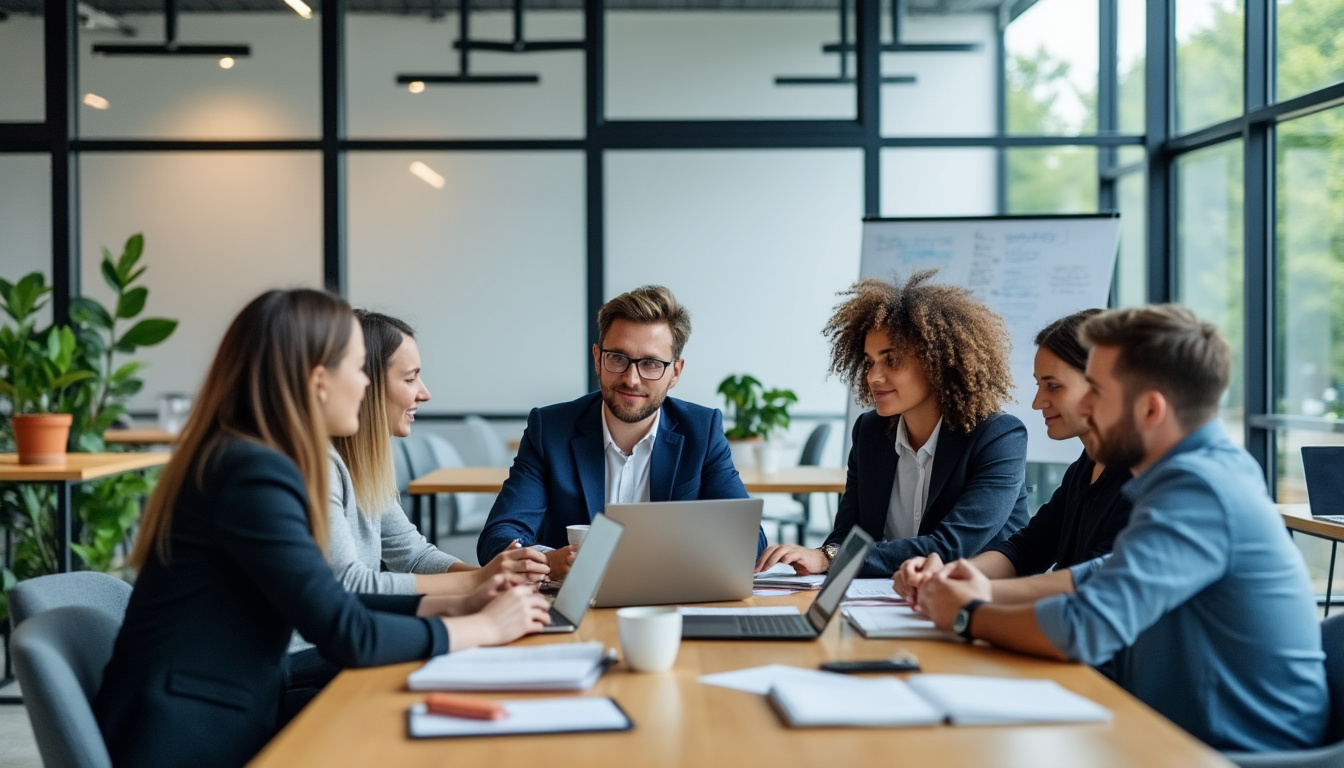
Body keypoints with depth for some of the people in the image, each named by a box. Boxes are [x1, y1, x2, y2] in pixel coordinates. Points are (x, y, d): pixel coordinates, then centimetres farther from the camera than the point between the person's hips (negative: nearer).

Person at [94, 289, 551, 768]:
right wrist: (485, 627, -8)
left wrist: (451, 605, 8)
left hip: (221, 726, 9)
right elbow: (346, 634, -19)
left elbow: (323, 604, 15)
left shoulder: (244, 459, 10)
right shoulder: (255, 472, -19)